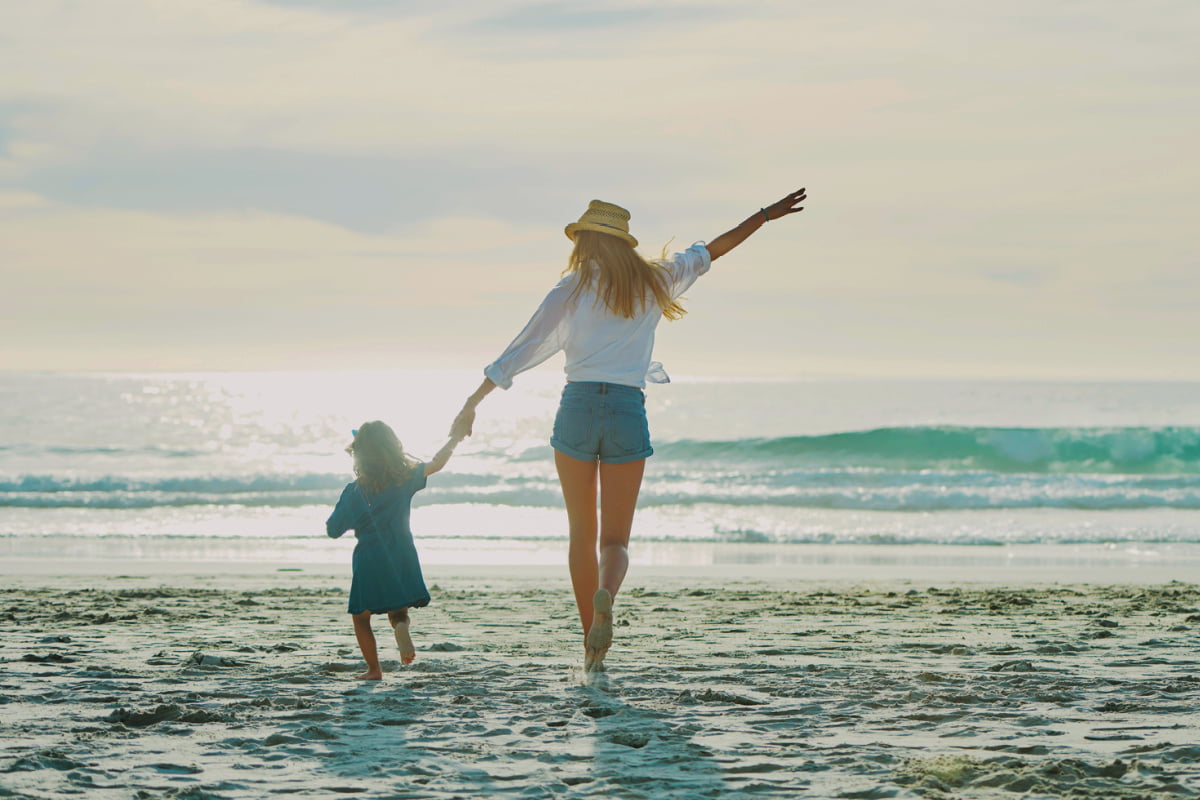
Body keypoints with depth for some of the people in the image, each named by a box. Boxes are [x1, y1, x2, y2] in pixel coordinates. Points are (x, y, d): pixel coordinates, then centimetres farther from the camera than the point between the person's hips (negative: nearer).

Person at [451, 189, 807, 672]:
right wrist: (766, 215, 33)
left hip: (578, 406, -1)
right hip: (629, 413, 1)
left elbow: (518, 354, 1)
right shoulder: (654, 284, 9)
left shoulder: (568, 292, 2)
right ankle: (604, 596, -32)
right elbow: (712, 250, 21)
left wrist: (470, 406, 7)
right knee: (615, 538, 3)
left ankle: (592, 650, 10)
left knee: (582, 533, 11)